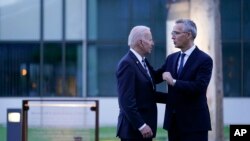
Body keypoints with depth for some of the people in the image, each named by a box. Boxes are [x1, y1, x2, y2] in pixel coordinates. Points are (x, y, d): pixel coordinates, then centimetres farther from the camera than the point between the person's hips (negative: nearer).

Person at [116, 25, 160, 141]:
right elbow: (127, 100, -21)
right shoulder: (127, 64, -16)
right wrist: (141, 125, -23)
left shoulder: (143, 62, 13)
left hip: (144, 126, 9)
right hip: (133, 128, -9)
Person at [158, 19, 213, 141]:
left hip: (194, 121, -6)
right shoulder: (171, 58, 13)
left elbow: (199, 86, -20)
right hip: (173, 121, 6)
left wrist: (174, 82, -18)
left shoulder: (204, 60, -8)